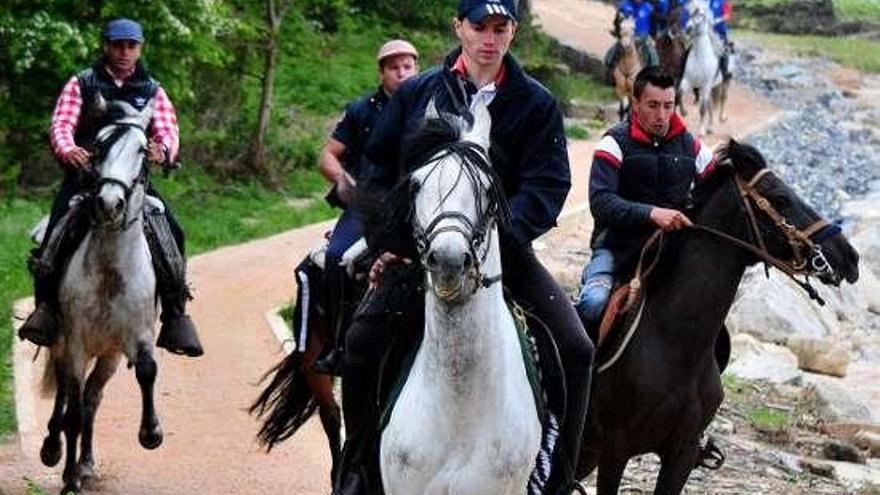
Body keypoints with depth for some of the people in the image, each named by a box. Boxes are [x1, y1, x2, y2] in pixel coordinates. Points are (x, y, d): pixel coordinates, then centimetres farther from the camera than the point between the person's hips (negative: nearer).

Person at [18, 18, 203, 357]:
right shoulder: (82, 84, 8)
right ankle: (46, 306, -15)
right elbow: (61, 124, -3)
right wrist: (67, 149, -28)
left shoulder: (152, 91, 12)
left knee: (169, 234, -19)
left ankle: (175, 316, -9)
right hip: (85, 174, -1)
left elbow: (168, 131, 0)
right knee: (59, 231, -26)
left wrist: (163, 149, -26)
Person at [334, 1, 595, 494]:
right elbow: (380, 172, 12)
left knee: (576, 349, -14)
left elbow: (548, 187, -6)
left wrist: (499, 238, -21)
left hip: (504, 246, 0)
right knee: (362, 338, -19)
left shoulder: (536, 103, 2)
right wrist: (386, 245, 3)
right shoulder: (416, 93, 5)